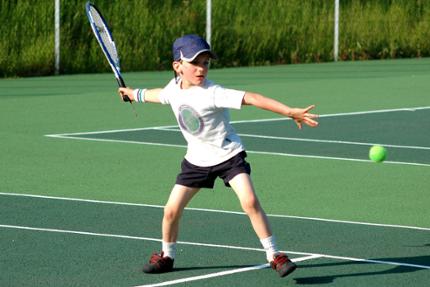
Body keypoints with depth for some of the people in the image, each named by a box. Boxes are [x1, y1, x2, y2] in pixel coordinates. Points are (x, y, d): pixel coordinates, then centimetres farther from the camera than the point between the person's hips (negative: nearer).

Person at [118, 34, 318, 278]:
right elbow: (160, 95, 21)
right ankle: (167, 256, 25)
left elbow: (251, 98, -36)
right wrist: (134, 93, 38)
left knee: (250, 201, -23)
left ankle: (274, 255, -14)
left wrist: (290, 111, -45)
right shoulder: (175, 87, -5)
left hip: (228, 155, -5)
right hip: (197, 159, 5)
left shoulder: (212, 93, -26)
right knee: (171, 210, 1)